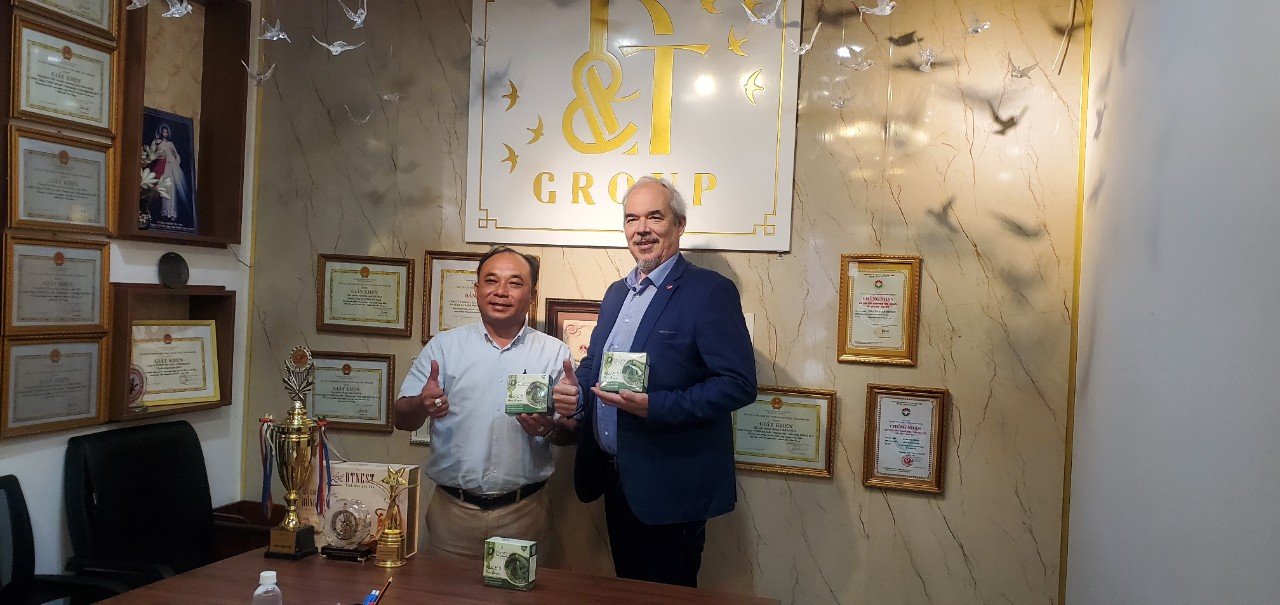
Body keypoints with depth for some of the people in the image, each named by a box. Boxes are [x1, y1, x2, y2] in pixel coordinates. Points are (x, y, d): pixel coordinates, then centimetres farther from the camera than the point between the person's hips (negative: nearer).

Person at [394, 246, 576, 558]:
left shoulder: (555, 353, 4)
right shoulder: (443, 346, 4)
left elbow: (572, 431, 6)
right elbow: (402, 419, 2)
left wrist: (550, 429, -16)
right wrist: (422, 406, -20)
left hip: (523, 512, 0)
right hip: (452, 510, 0)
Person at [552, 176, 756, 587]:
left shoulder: (710, 291, -13)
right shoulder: (617, 293, 12)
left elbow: (739, 384, -19)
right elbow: (594, 363, 21)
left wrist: (653, 406, -28)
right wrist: (575, 391, -3)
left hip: (669, 489, -7)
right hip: (616, 478, 7)